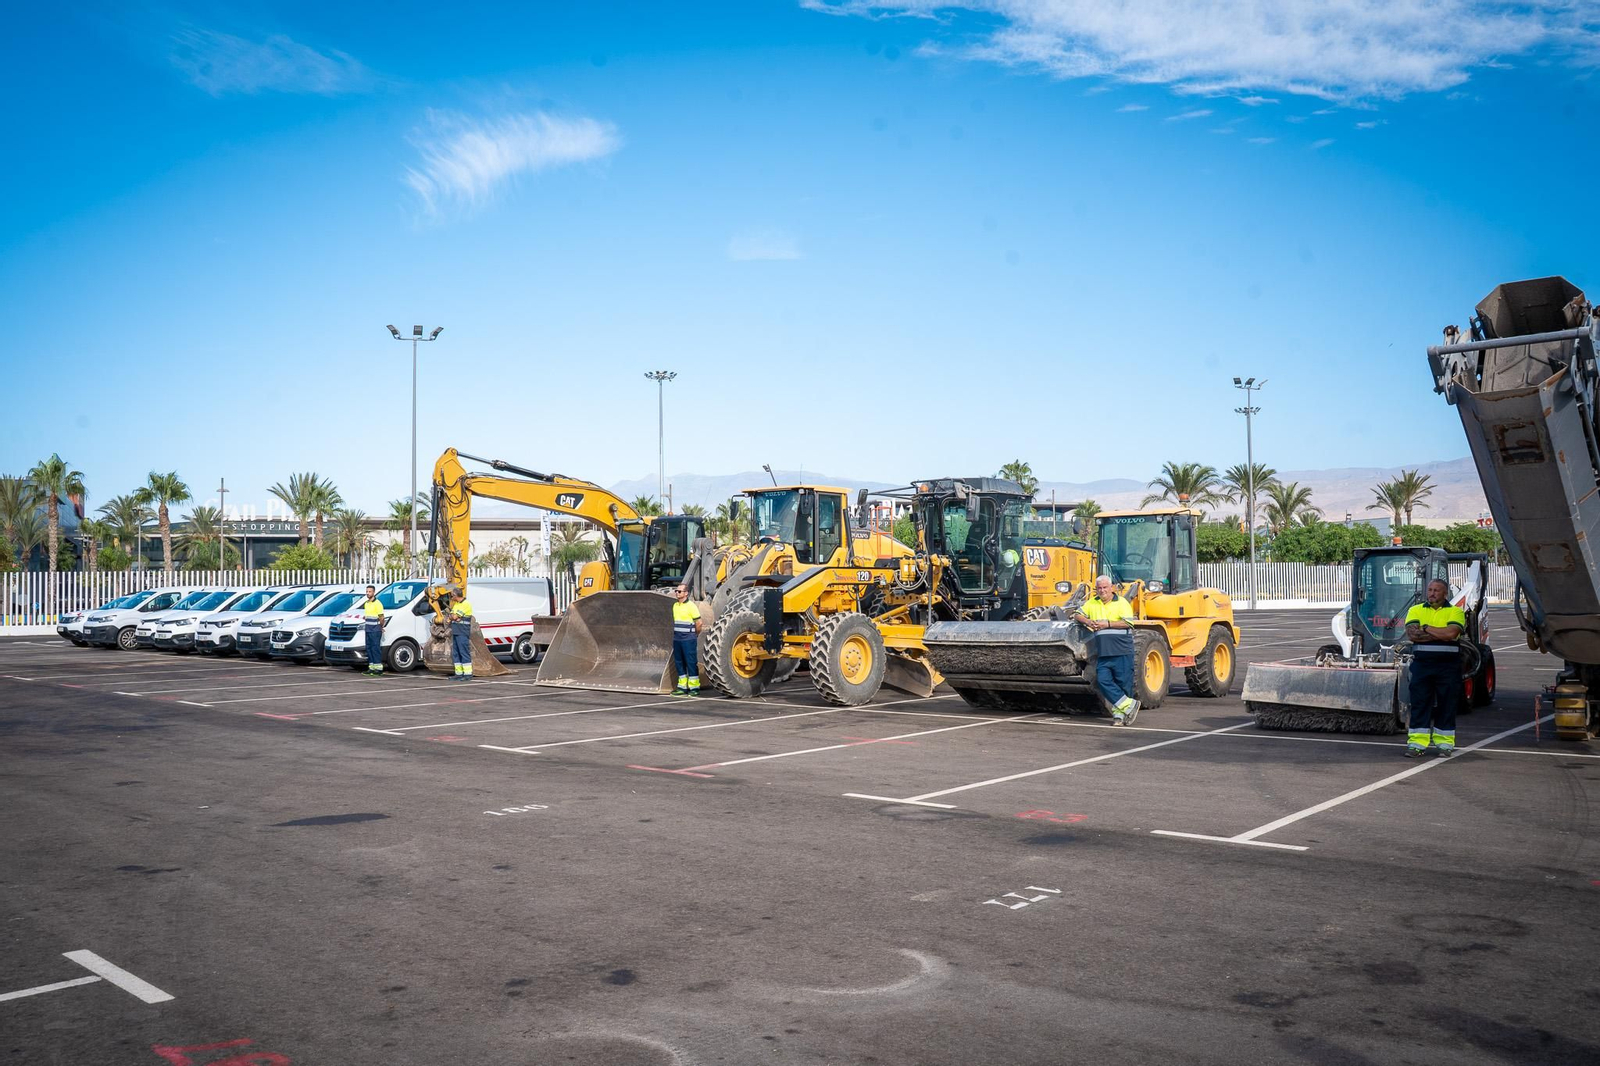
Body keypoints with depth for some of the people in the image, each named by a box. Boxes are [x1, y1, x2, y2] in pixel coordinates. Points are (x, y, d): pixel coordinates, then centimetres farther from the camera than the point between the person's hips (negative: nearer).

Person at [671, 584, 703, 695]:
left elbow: (698, 623, -8)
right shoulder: (675, 606, 11)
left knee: (691, 663, -3)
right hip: (677, 639, 7)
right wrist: (677, 633, 15)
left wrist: (694, 635, 3)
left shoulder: (691, 606, -10)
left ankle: (694, 687, 2)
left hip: (689, 640, -7)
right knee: (679, 663, 9)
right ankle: (682, 687, 16)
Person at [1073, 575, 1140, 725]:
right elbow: (1077, 616, 21)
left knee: (1123, 682, -2)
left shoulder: (1121, 603, 1)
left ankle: (1119, 712, 7)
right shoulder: (1092, 603, 17)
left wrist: (1107, 624, -13)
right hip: (1103, 652, 5)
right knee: (1103, 680, -8)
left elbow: (1128, 623, -10)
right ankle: (1129, 705, -4)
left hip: (1122, 651, -5)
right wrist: (1088, 621, 1)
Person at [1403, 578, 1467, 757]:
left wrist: (1426, 628, -6)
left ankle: (1445, 743, 13)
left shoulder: (1455, 612, 5)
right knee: (1419, 703, -1)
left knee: (1446, 704, 4)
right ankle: (1417, 744, 2)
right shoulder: (1415, 610, 10)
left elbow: (1452, 633, -15)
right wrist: (1440, 634, -10)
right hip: (1422, 663, 1)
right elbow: (1411, 634, -6)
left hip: (1448, 665, -1)